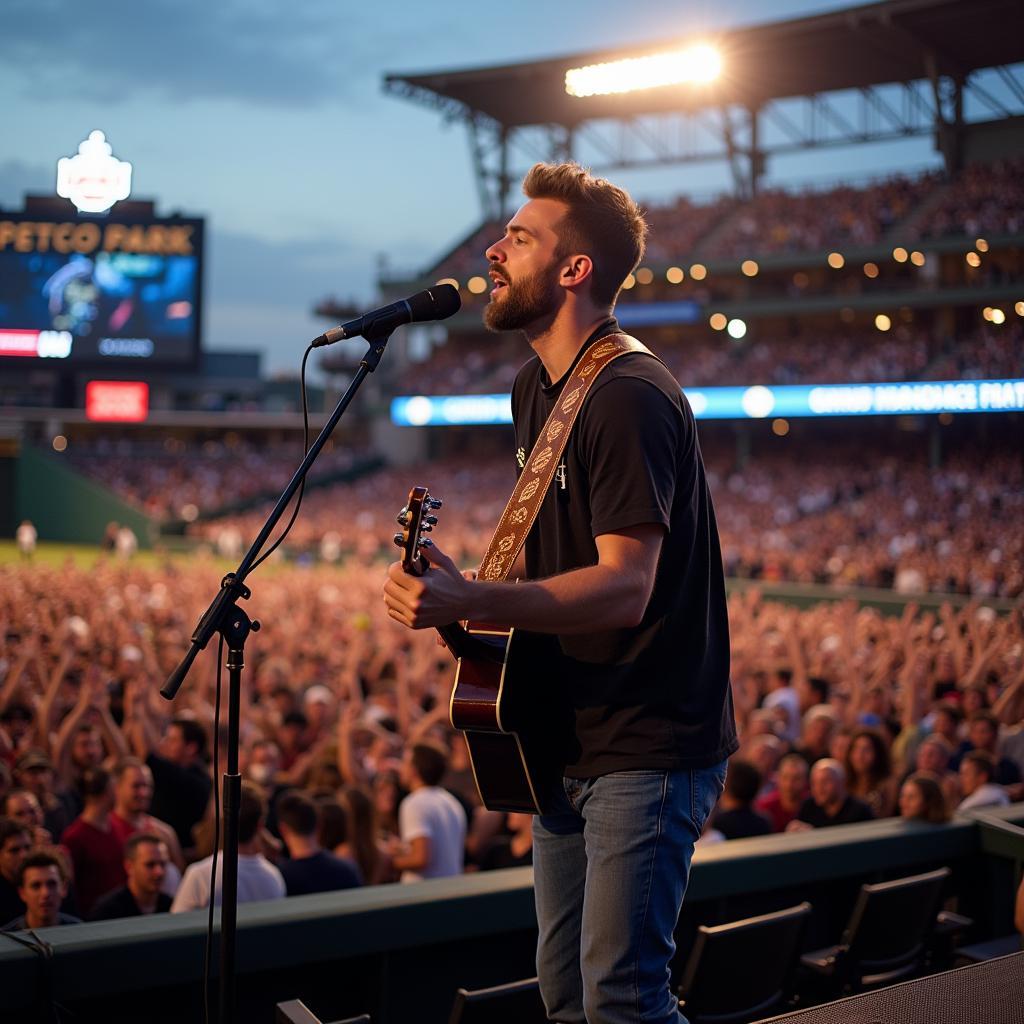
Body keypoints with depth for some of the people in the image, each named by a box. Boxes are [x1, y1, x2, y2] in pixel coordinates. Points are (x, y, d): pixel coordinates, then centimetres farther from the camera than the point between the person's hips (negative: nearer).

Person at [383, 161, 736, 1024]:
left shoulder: (630, 397, -19)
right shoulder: (536, 390, 12)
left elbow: (624, 589, -27)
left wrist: (468, 603, -36)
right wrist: (462, 585, 4)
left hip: (646, 747, -9)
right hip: (567, 742, 10)